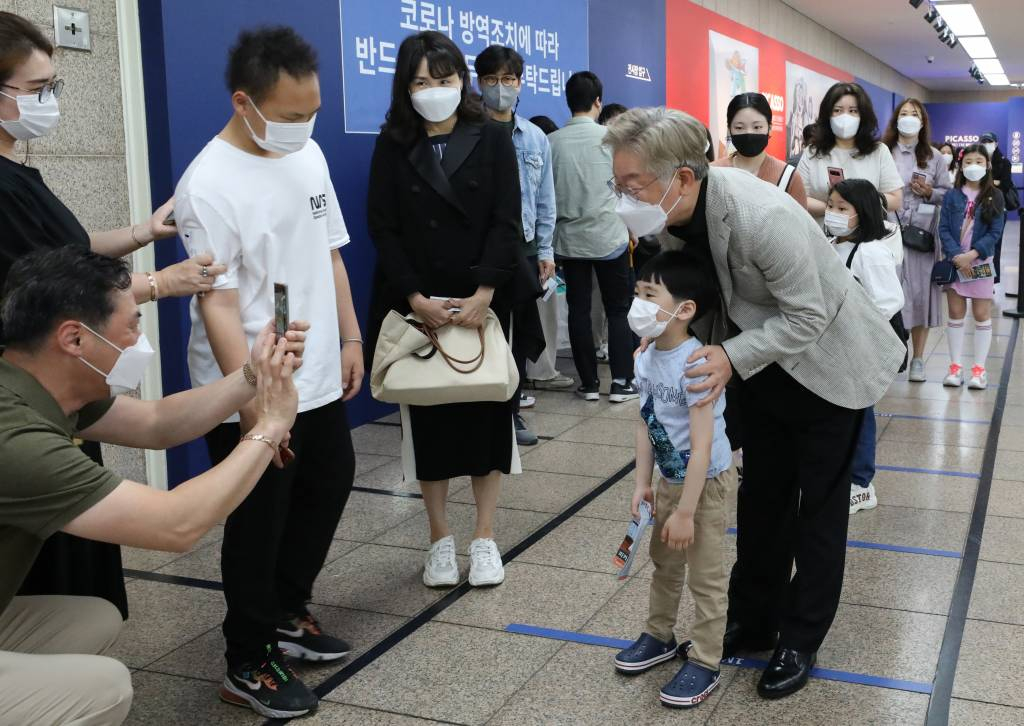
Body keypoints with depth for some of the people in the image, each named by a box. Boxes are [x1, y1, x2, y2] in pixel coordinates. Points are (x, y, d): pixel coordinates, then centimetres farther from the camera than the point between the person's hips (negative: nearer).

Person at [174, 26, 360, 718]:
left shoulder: (309, 156, 3)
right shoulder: (209, 185, -19)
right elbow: (217, 305, -22)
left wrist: (350, 336, 13)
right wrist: (254, 402, -25)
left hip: (320, 379, 8)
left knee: (328, 489, 21)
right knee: (259, 528, 5)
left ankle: (287, 611, 42)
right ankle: (249, 666, 24)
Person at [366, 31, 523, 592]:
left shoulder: (492, 140, 1)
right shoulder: (392, 146, 2)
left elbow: (506, 222, -6)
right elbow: (382, 229, -3)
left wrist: (484, 294, -18)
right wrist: (415, 298, -14)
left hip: (484, 302, 0)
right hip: (417, 305, 1)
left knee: (487, 411, 3)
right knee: (427, 415, 6)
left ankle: (484, 537, 16)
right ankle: (439, 539, 19)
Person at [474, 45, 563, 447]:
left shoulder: (536, 138, 9)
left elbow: (544, 200, 13)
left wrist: (545, 251, 9)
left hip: (524, 248, 5)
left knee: (519, 332, 12)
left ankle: (511, 410, 25)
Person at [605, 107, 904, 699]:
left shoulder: (763, 217, -37)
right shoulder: (669, 216, -14)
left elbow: (808, 315, -29)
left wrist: (733, 357, -36)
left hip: (827, 361, -7)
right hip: (767, 364, 7)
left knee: (820, 506, 6)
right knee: (762, 496, 15)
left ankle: (801, 643, 20)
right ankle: (752, 623, 29)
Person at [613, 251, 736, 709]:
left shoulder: (695, 364, -30)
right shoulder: (645, 358, -5)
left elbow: (702, 446, -29)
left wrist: (685, 511, -26)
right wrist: (642, 483, 5)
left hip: (707, 481, -8)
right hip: (669, 479, 8)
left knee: (706, 577, 6)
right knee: (664, 563, 24)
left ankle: (704, 663, 20)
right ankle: (659, 636, 43)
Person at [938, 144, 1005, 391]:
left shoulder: (995, 196, 0)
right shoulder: (952, 196, 4)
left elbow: (995, 232, -5)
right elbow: (943, 229, -2)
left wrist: (972, 254, -17)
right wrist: (956, 256, -15)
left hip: (981, 263, -1)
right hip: (954, 262, 1)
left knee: (982, 315, 1)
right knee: (956, 314, 5)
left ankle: (979, 369, 7)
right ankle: (955, 367, 11)